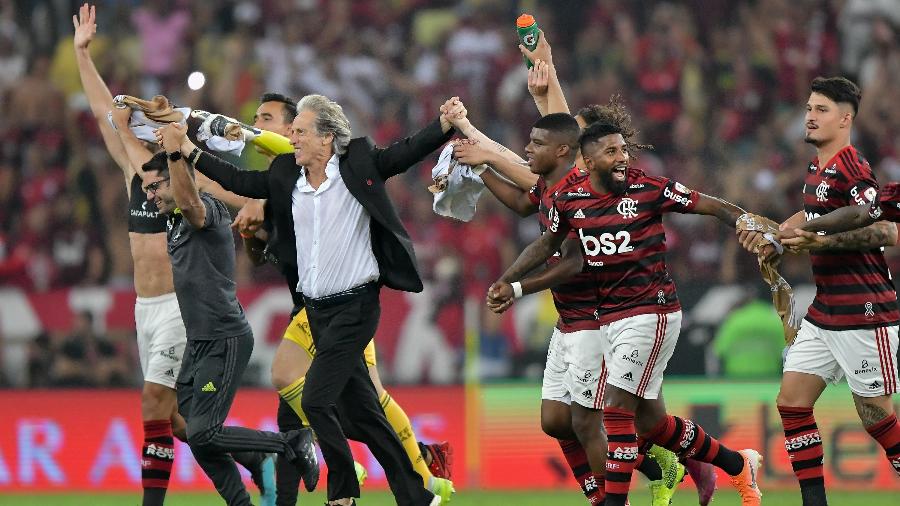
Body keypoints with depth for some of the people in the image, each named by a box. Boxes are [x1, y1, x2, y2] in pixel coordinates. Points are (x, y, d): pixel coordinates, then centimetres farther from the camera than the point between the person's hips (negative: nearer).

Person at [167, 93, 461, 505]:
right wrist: (189, 151, 15)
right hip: (316, 309, 6)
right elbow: (241, 182, 15)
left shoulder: (360, 164, -7)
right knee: (359, 411, 8)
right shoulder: (286, 174, 7)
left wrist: (446, 124, -28)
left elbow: (407, 153, -12)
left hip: (355, 305, -6)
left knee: (315, 400, -15)